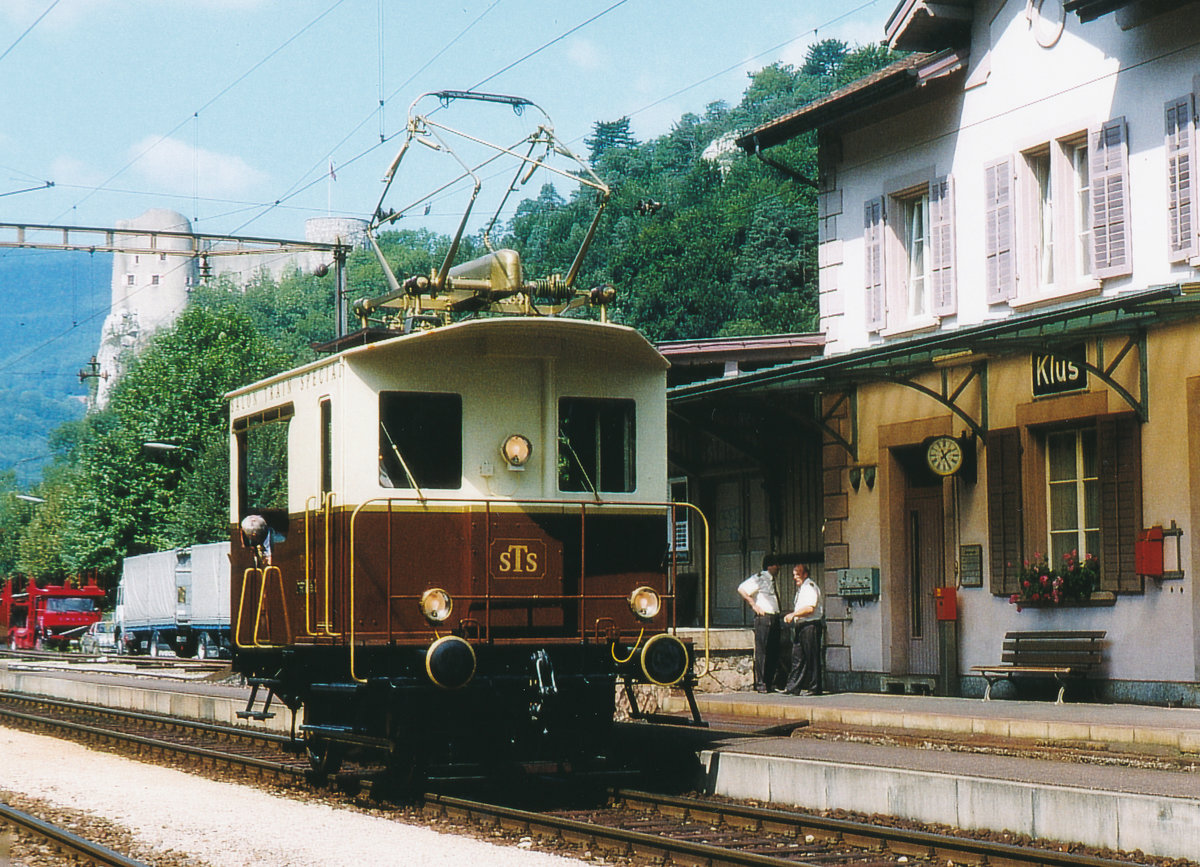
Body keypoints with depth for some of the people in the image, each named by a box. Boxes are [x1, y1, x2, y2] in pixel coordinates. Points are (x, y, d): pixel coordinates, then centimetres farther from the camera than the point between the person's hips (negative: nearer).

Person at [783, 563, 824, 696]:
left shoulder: (810, 587, -10)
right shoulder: (800, 588, 21)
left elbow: (810, 608, -20)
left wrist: (794, 614, -16)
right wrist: (790, 614, 13)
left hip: (810, 625, -10)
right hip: (800, 626, 10)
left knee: (811, 658, -5)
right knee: (797, 657, 7)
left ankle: (813, 687, -2)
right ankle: (793, 687, 8)